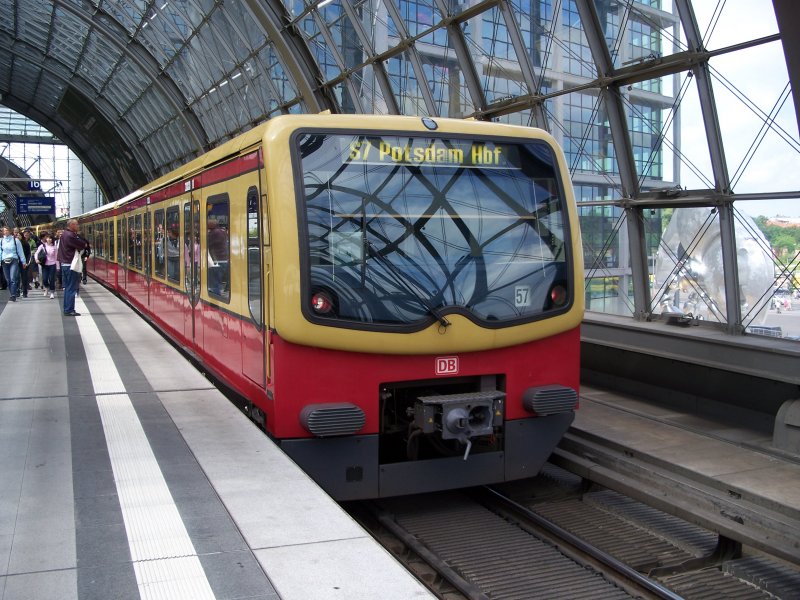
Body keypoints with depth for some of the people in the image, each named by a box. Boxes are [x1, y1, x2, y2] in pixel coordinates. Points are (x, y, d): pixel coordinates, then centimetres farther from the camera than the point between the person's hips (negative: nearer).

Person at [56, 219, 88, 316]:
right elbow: (82, 245, -14)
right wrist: (85, 244, 5)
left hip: (64, 264, 10)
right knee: (71, 288, -5)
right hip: (71, 265, -10)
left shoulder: (64, 234, 15)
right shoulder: (70, 235, -17)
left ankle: (67, 309, 19)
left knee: (67, 288, 14)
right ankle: (69, 310, -4)